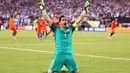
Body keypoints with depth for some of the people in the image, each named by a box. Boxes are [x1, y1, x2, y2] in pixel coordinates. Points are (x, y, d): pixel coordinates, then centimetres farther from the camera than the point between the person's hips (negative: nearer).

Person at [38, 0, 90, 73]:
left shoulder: (70, 29, 14)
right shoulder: (56, 29, 7)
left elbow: (78, 20, 16)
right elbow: (48, 20, 2)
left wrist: (85, 10, 15)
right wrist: (43, 9, -2)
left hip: (69, 55, 2)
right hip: (58, 55, -2)